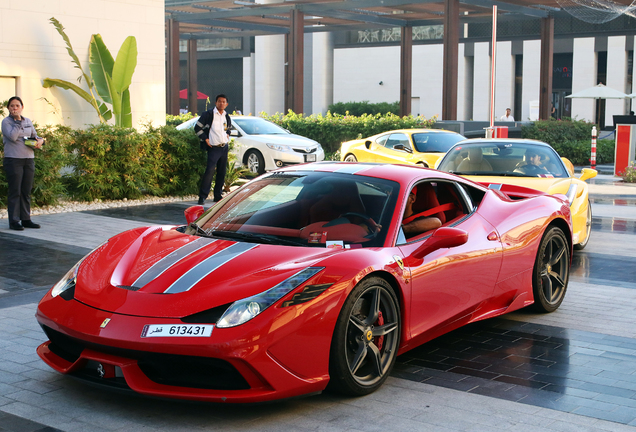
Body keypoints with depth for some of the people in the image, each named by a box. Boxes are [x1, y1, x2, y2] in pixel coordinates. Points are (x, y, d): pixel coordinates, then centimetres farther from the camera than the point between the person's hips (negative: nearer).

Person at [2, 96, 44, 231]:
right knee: (15, 192, -5)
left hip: (29, 159, 5)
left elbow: (35, 136, 20)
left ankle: (26, 219, 15)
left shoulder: (27, 121, 13)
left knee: (26, 192, 8)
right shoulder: (6, 122, -3)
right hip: (13, 160, -5)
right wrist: (17, 121, -14)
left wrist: (40, 140, -2)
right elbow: (13, 137, -17)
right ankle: (14, 221, 0)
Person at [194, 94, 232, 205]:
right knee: (210, 171, -16)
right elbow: (197, 127, -3)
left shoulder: (227, 117, 12)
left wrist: (227, 136, 13)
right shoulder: (208, 114, -6)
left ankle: (218, 195, 17)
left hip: (224, 147, 6)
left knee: (222, 172, 8)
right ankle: (202, 196, -14)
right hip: (213, 148, -6)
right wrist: (205, 139, -8)